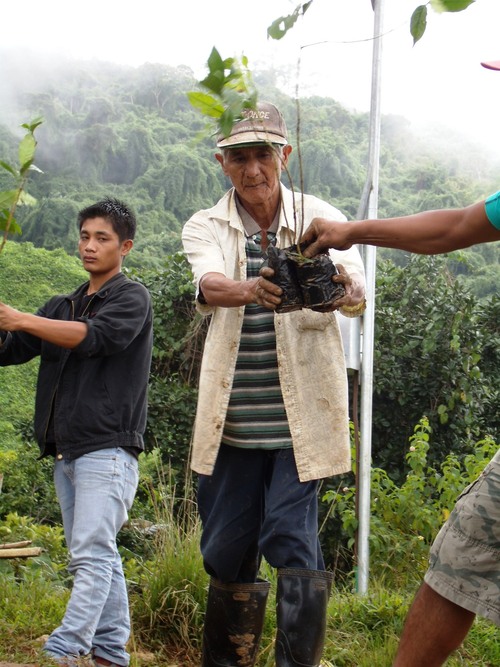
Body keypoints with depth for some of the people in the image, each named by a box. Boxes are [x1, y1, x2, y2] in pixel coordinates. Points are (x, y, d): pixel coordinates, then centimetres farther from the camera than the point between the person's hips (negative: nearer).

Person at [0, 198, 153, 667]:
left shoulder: (131, 299, 0)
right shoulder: (62, 306, 20)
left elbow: (94, 337, -19)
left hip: (108, 448, -7)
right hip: (66, 451, 7)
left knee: (91, 555, -14)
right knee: (98, 557, 9)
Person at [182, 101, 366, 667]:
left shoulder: (318, 218, -1)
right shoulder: (205, 228, 2)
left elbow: (357, 291, -18)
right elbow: (208, 286, -21)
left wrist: (344, 288, -43)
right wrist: (253, 290, -44)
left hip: (300, 415, -2)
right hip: (231, 419, 2)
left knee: (291, 539, -11)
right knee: (225, 550, 9)